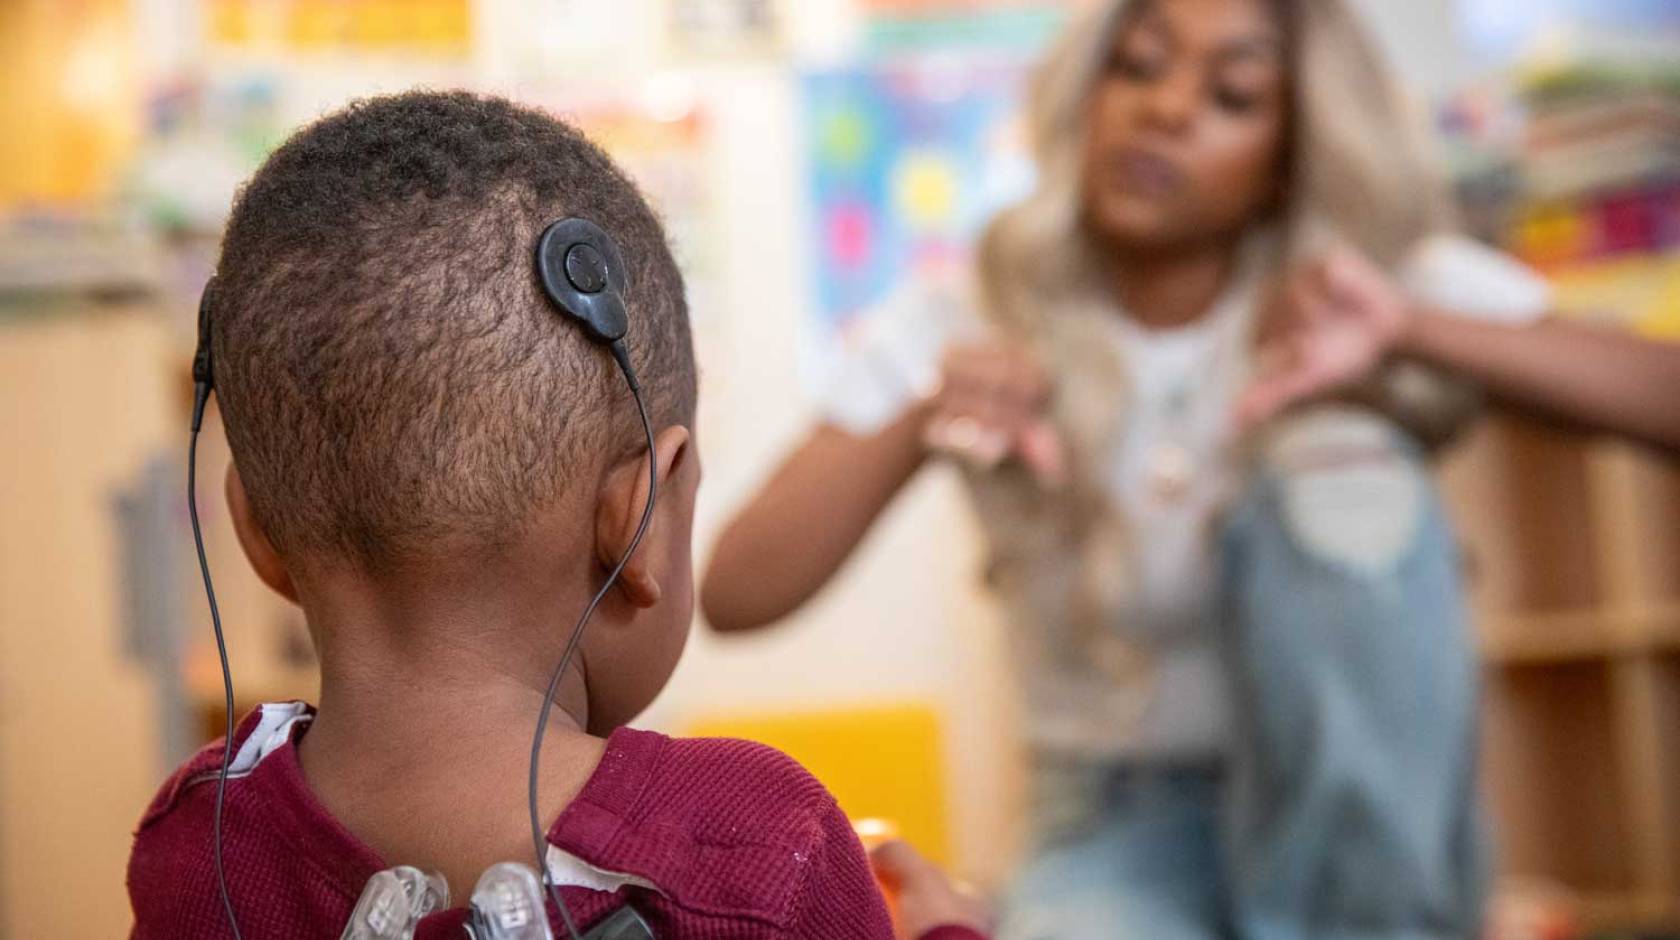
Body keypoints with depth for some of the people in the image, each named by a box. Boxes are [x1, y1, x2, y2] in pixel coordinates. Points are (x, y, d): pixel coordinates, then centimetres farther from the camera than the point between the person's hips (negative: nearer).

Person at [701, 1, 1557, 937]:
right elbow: (733, 595, -14)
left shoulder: (1399, 290, -6)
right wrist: (915, 426, -31)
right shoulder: (959, 331, -5)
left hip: (1359, 815, 3)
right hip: (1117, 831, -2)